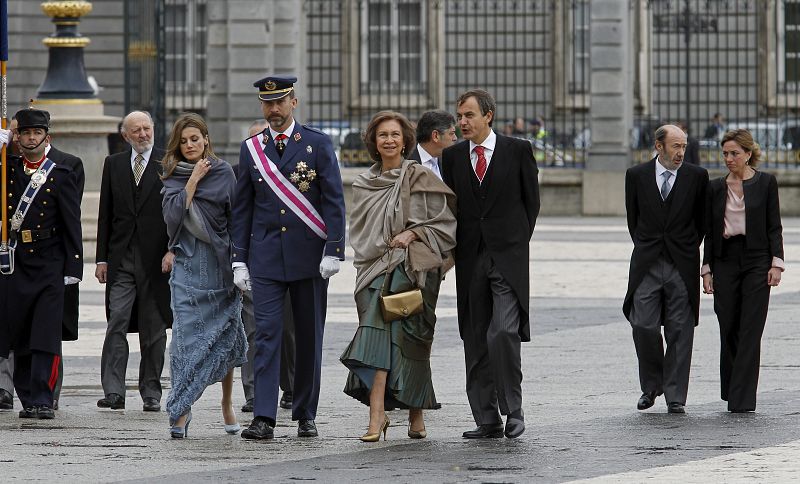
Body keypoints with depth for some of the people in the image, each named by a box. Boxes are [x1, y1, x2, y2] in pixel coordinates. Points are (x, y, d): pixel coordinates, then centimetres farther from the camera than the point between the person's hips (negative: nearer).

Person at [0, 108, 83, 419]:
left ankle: (42, 400, -12)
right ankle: (27, 401, 12)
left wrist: (73, 268, -6)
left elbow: (72, 225, -1)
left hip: (49, 266, -3)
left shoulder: (61, 176, 1)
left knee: (46, 336, -10)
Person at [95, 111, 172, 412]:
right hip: (121, 259, 2)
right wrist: (102, 258, 6)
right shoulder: (113, 164, 11)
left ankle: (151, 393, 11)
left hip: (157, 259, -2)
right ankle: (113, 391, -10)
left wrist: (173, 249, -12)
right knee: (117, 324, -7)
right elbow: (105, 214, 11)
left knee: (154, 328, 4)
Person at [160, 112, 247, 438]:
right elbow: (172, 215, -7)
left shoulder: (224, 172, 3)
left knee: (225, 334, 7)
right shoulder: (174, 176, 7)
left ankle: (227, 403, 23)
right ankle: (181, 411, -10)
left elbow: (236, 218, 1)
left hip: (221, 262, 0)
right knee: (186, 333, -9)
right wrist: (192, 181, -9)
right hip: (188, 264, 0)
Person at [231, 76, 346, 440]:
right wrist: (239, 259, 4)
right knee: (266, 335, -7)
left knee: (309, 338, 5)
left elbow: (334, 201, -3)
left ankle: (305, 416, 15)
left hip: (308, 256, -1)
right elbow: (242, 207, 11)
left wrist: (333, 250, -12)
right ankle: (264, 418, -12)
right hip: (266, 257, 1)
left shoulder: (318, 144, 1)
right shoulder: (251, 149, 9)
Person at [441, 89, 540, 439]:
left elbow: (532, 199, 7)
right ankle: (487, 420, 9)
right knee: (476, 342, 4)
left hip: (508, 256, -4)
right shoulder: (453, 156, 10)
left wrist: (519, 241, 5)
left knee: (504, 333, -17)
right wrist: (457, 248, 7)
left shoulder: (518, 150, 2)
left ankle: (512, 410, -4)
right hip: (470, 259, 4)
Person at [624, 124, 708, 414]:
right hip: (647, 264, 0)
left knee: (680, 331, -1)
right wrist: (644, 247, 12)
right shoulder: (636, 175, 5)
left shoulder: (697, 176, 3)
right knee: (643, 326, -6)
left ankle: (675, 396, 3)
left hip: (682, 265, 0)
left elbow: (702, 217, 12)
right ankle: (651, 385, 14)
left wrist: (689, 249, 10)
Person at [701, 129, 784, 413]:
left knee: (750, 331, -7)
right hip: (725, 261, 3)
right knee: (728, 329, 3)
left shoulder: (765, 183, 1)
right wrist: (707, 269, 6)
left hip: (756, 261, -3)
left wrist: (776, 263, -8)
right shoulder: (715, 188, 9)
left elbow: (774, 226, 0)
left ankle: (743, 399, -8)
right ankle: (731, 392, 19)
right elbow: (710, 231, 11)